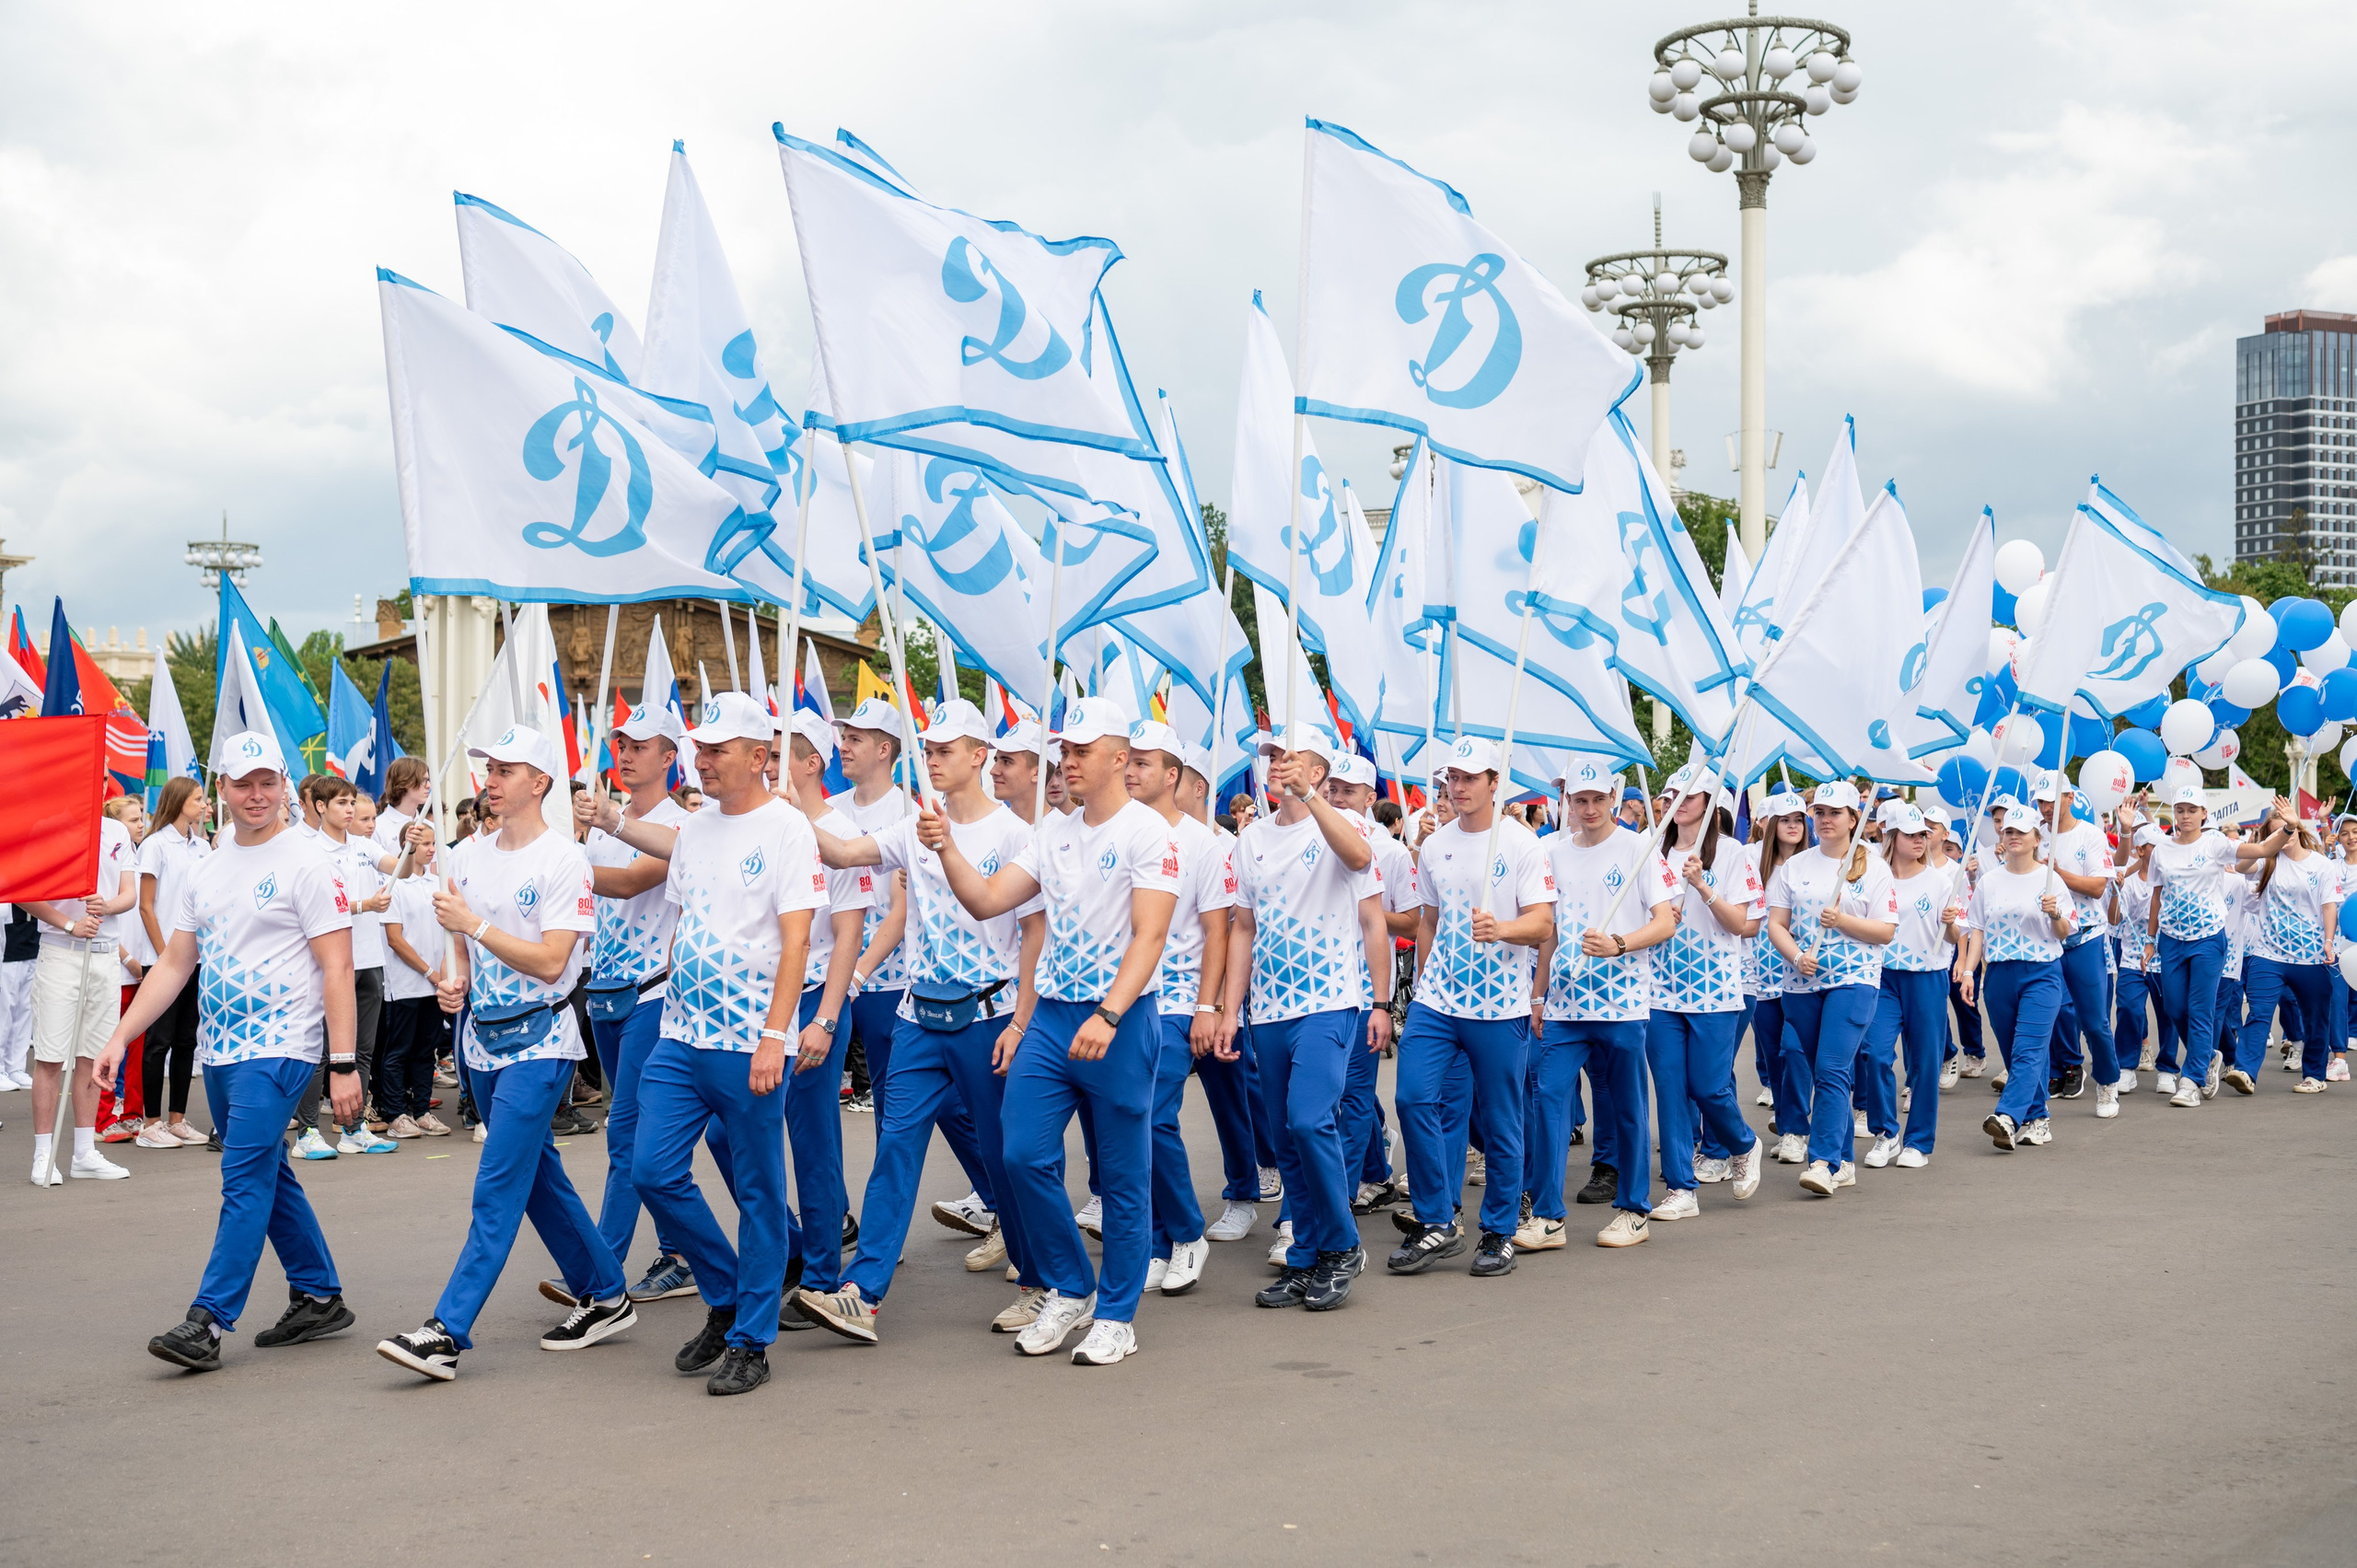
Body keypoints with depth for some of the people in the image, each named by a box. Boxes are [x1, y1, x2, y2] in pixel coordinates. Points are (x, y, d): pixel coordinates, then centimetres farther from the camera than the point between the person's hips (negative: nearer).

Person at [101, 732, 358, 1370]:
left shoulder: (308, 865, -9)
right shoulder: (203, 871, 12)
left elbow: (337, 968, -13)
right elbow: (174, 964, 15)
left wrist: (344, 1063, -18)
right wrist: (120, 1036, 6)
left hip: (279, 1047, -8)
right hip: (219, 1050, 8)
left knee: (245, 1179, -12)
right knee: (269, 1176, 14)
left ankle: (207, 1321, -12)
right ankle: (320, 1299, 25)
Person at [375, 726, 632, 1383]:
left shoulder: (563, 861, -12)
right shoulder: (472, 859, 11)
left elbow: (550, 961, -18)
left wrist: (477, 924, -18)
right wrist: (452, 980, -2)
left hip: (538, 1041, -8)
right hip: (483, 1039, 8)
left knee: (498, 1188, -11)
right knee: (540, 1179, 15)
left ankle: (447, 1332, -14)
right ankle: (606, 1297, 26)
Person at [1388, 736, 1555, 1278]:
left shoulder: (1521, 843, -5)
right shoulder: (1434, 846, 10)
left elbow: (1543, 923, -11)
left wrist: (1499, 929, -30)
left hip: (1500, 1008, -4)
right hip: (1437, 999, 4)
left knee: (1500, 1122, 3)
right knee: (1413, 1097, -10)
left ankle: (1499, 1234, 17)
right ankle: (1437, 1225, 2)